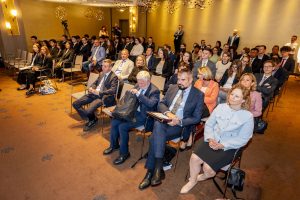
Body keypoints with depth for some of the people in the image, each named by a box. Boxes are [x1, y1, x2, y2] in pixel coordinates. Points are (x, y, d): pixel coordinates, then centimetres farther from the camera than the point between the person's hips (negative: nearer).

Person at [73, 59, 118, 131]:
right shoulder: (102, 73, 17)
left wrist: (99, 92, -24)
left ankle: (93, 119, 9)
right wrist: (91, 88, 3)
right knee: (75, 104, -1)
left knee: (88, 111, -28)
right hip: (93, 94, 8)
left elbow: (113, 90, -20)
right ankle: (89, 119, 15)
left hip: (102, 97, -8)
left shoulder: (114, 77, -8)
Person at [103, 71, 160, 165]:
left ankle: (124, 153, -3)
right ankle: (114, 145, 17)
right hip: (133, 112, 8)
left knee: (122, 126, -22)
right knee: (114, 122, -6)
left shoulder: (155, 91, -14)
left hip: (143, 116, -8)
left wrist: (138, 94, -30)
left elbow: (151, 103, -31)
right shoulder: (138, 86, 7)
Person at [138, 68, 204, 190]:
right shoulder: (172, 88, 14)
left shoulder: (198, 95, 0)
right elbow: (161, 104, 11)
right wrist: (167, 112, -11)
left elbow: (196, 118, -4)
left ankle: (150, 171, -12)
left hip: (180, 126, -4)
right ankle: (158, 168, -20)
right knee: (158, 125, -31)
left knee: (155, 138, -27)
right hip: (164, 120, 4)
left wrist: (179, 121, -18)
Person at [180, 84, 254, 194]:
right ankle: (192, 181, 12)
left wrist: (222, 145, -18)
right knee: (194, 158, -18)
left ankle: (204, 176, 22)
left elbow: (242, 139, -10)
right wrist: (210, 138, -14)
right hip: (212, 140, 3)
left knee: (207, 167, -18)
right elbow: (209, 124, 3)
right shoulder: (220, 107, 2)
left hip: (229, 147, -3)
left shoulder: (247, 116, -8)